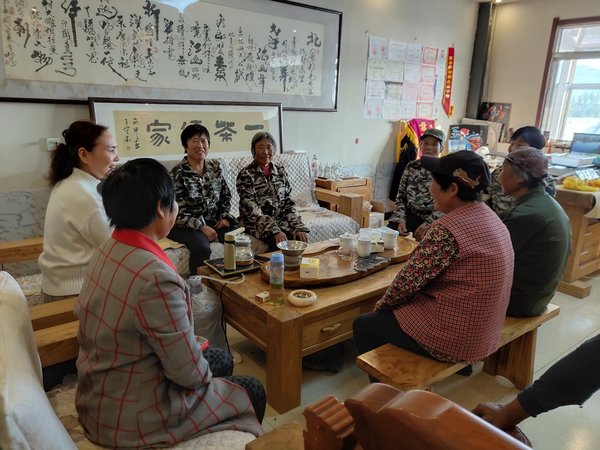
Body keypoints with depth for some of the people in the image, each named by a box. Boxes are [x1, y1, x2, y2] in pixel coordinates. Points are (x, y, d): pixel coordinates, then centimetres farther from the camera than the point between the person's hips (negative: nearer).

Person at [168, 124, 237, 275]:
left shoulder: (215, 167, 8)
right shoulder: (178, 173, -9)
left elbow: (226, 195, 17)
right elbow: (177, 210, -12)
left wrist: (225, 216, 1)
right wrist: (201, 227, -18)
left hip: (214, 221, 5)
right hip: (186, 226, -5)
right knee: (202, 246, -34)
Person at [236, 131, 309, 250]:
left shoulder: (280, 171, 9)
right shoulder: (245, 174, -7)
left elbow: (288, 203, 7)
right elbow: (252, 210, -15)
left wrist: (298, 227, -8)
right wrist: (275, 231, -25)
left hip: (280, 219, 5)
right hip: (256, 223, -4)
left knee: (301, 238, -21)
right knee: (281, 242, -29)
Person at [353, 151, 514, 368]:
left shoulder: (447, 228, -26)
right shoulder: (490, 217, 3)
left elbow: (409, 280, -18)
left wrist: (382, 305, -2)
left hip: (454, 336, -9)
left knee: (363, 325, 8)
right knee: (389, 315, 26)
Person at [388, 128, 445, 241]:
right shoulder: (411, 167, 9)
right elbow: (401, 196, 9)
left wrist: (428, 223, -17)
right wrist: (401, 219, -6)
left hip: (433, 219, -3)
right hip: (410, 214, 3)